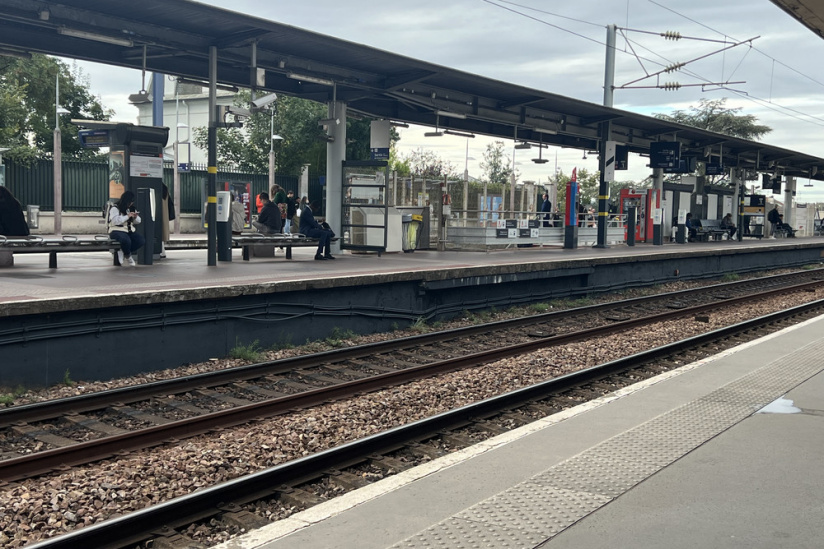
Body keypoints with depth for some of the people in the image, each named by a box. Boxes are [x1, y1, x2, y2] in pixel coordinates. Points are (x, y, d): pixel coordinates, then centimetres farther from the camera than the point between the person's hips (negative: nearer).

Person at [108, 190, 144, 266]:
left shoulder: (131, 208, 15)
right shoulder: (115, 208, -5)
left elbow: (138, 222, 20)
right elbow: (115, 221, -20)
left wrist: (136, 217, -4)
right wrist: (127, 216, -20)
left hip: (130, 231, 7)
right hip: (117, 231, -7)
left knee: (141, 240, -22)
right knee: (126, 240, -40)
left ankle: (122, 252, -8)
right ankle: (128, 256, -7)